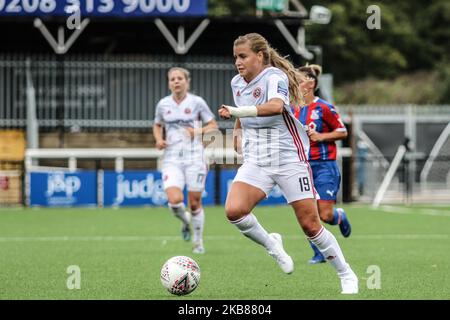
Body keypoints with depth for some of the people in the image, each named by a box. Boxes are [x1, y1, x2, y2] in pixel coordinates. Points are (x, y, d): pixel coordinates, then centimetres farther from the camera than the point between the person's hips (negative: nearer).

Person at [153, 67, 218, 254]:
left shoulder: (197, 102, -1)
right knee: (174, 200, -18)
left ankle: (198, 241, 21)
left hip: (194, 157, -1)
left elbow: (213, 126, 5)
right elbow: (157, 125, 22)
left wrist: (199, 132, -13)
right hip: (172, 159, 1)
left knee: (195, 203, 2)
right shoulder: (163, 104, 6)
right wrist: (159, 140, 3)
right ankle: (185, 221, 16)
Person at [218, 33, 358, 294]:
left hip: (290, 159, -5)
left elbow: (275, 106, -37)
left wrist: (235, 111, -44)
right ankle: (272, 245, 6)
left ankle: (347, 276, 14)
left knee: (310, 224, -4)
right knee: (234, 210, -21)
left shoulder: (275, 77, -15)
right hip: (255, 162, 6)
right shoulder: (237, 83, 8)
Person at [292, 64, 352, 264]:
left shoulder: (323, 108, -10)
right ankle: (318, 253, 10)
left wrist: (320, 136, -15)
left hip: (324, 166, -5)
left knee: (326, 215, -8)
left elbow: (343, 132, -5)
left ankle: (340, 216, 28)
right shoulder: (293, 110, 7)